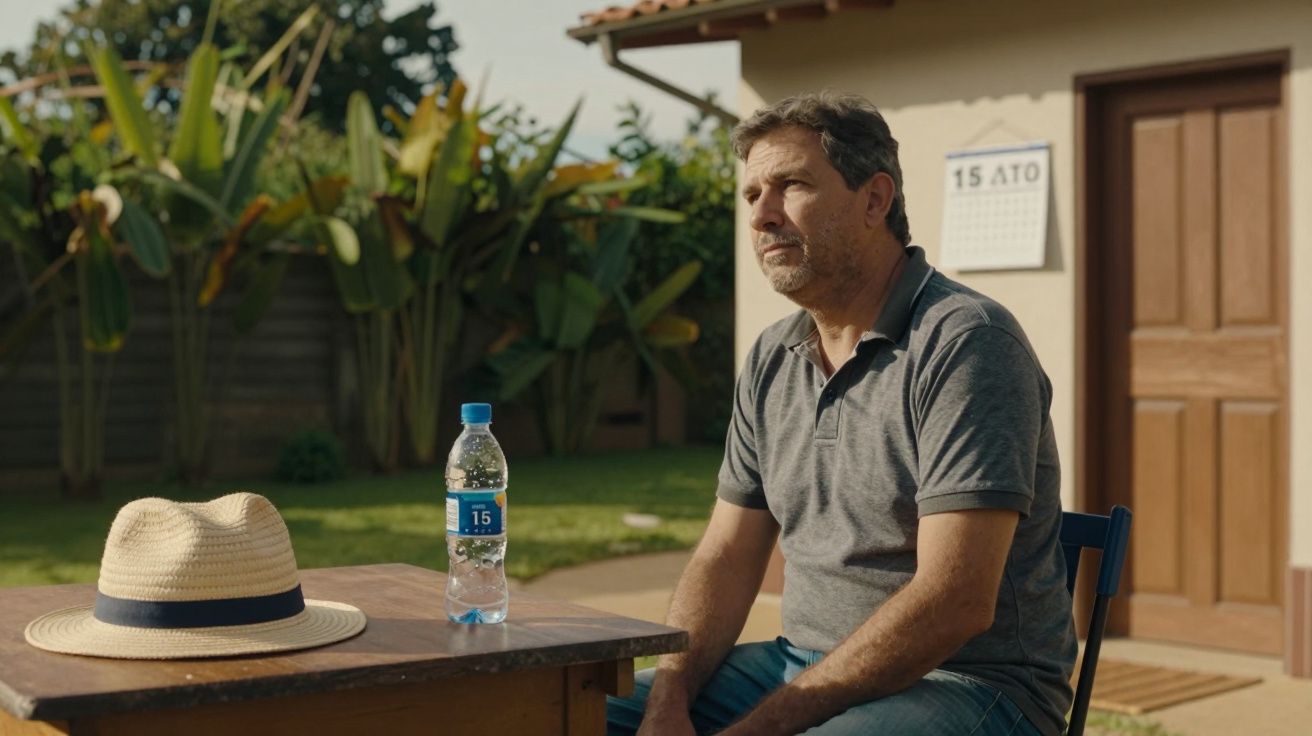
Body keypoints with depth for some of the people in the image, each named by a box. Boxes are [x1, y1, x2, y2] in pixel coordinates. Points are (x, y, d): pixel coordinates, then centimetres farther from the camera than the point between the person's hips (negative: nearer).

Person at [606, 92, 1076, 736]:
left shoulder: (966, 342, -16)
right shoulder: (771, 360, 8)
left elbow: (954, 603, -23)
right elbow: (725, 560, 9)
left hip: (970, 683, -7)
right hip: (804, 665, 7)